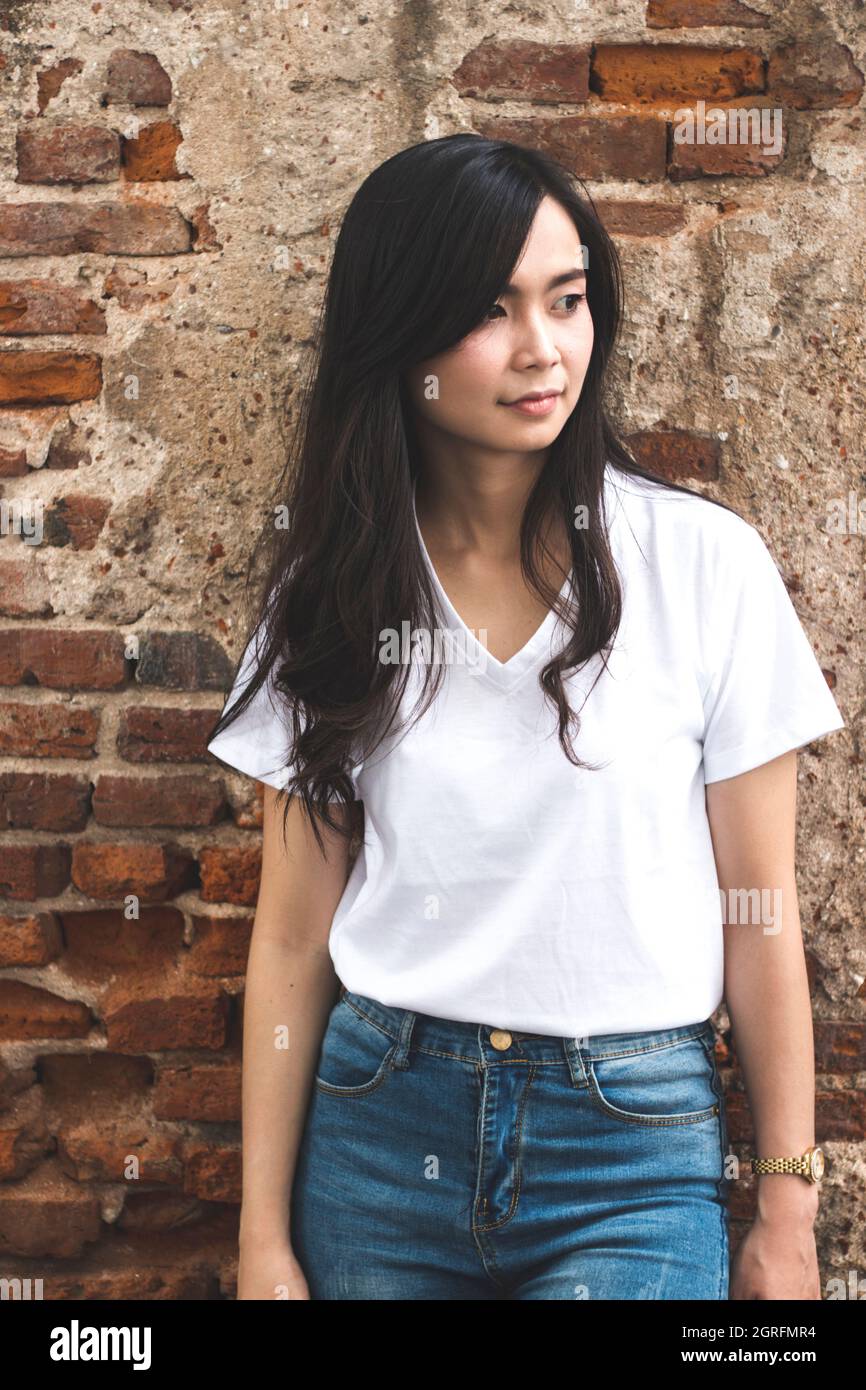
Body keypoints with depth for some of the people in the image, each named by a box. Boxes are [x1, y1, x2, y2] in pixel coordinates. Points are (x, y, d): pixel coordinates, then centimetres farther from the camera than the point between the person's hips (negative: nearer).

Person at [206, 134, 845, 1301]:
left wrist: (787, 1213, -1)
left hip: (633, 1154, -2)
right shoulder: (333, 586, -2)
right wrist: (264, 1236, 1)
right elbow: (293, 937, 0)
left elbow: (760, 912, -4)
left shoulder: (706, 562, -8)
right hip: (380, 1124, 3)